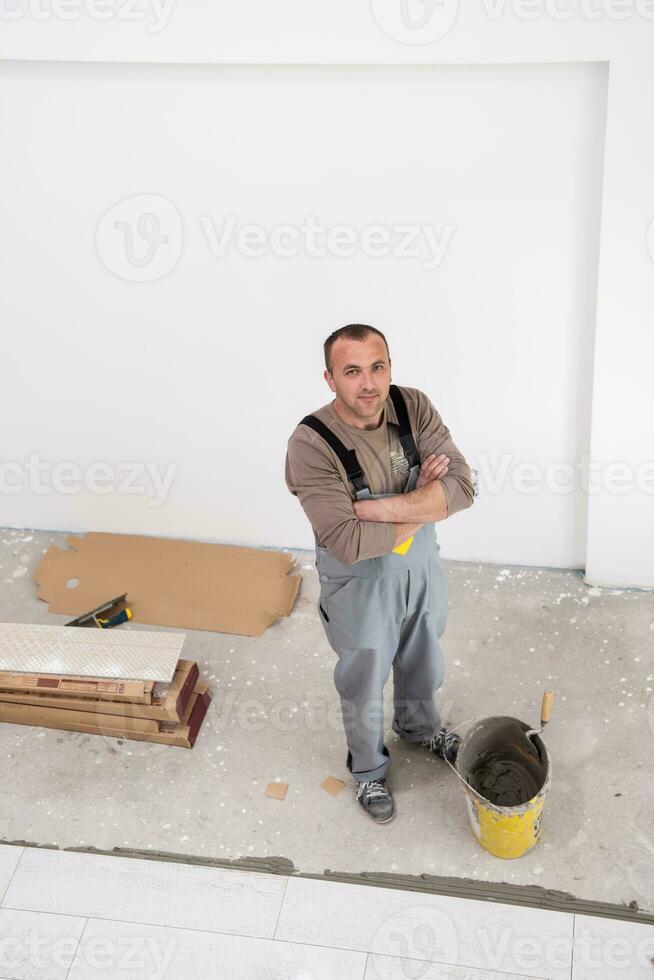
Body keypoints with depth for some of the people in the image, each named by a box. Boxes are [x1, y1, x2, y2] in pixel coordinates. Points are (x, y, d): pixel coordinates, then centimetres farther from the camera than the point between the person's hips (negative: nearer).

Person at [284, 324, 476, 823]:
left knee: (423, 663, 29)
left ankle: (420, 726, 61)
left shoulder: (414, 406, -17)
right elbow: (347, 543, -34)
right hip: (360, 584, -4)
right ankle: (368, 769, 47)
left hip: (422, 568, 4)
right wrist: (423, 503, -25)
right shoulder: (311, 444, -30)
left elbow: (462, 486, -22)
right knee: (364, 686, 19)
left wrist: (381, 508, -33)